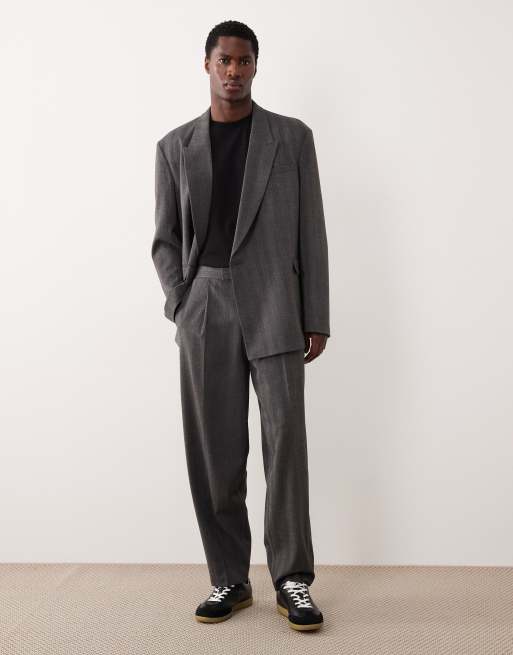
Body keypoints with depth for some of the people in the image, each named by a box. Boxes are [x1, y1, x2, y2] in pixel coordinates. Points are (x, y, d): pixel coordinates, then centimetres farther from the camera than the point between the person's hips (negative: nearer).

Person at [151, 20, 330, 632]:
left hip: (273, 306, -1)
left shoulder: (292, 137, 7)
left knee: (285, 440, -4)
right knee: (214, 451, 3)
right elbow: (165, 238, 12)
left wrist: (317, 318, 0)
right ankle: (229, 579, 15)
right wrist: (181, 304, -2)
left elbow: (310, 232, 4)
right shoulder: (175, 146, 11)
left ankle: (292, 580, 7)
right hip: (204, 308, 2)